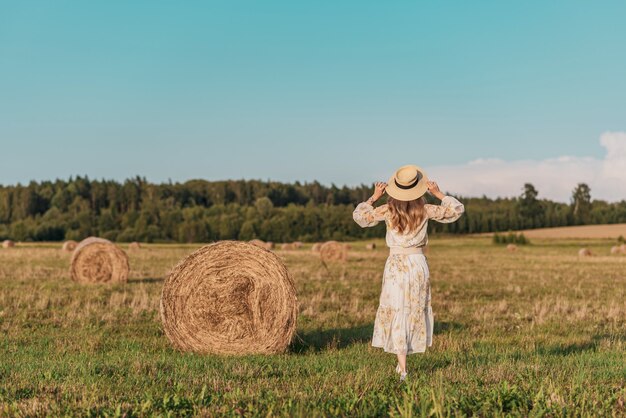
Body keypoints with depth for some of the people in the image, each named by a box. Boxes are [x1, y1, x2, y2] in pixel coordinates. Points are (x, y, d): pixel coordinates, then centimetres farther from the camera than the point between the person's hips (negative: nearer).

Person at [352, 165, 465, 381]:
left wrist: (373, 197, 1)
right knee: (415, 311, 17)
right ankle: (402, 361, 23)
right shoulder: (425, 210, -4)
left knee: (397, 314, 2)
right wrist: (439, 194, 3)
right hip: (418, 264, 1)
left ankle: (402, 368, -5)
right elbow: (457, 209, 2)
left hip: (396, 266, -1)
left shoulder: (388, 210, -7)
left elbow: (359, 216, -5)